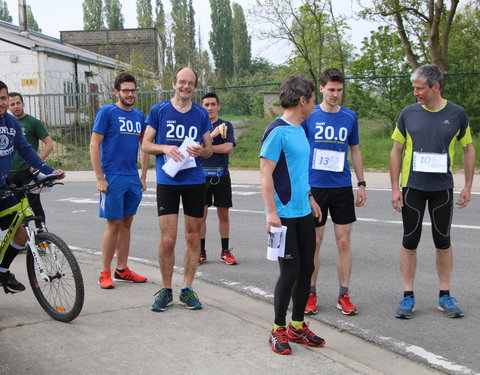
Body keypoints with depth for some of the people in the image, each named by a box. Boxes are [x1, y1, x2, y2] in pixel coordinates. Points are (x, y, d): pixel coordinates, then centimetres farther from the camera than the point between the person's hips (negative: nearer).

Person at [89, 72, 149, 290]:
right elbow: (94, 145, -9)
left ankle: (122, 270, 20)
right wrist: (100, 179, -13)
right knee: (113, 225, -3)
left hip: (133, 179, 6)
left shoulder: (139, 115, 11)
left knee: (126, 223, 10)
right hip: (113, 179, -6)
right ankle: (105, 273, 7)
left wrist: (143, 177, 13)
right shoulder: (107, 112, -6)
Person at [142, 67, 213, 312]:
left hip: (195, 182, 2)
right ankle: (165, 290, 11)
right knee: (167, 240, -5)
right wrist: (165, 148, -16)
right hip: (167, 182, -2)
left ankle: (187, 289, 19)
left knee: (193, 237, 7)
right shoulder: (159, 110, 2)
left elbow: (209, 149, 12)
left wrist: (201, 151, -11)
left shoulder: (201, 114, 7)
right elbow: (146, 145, 3)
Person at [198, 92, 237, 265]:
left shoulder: (226, 126, 4)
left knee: (223, 214, 6)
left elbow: (228, 148, -11)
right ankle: (201, 252, 10)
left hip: (221, 175, 0)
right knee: (201, 214, 0)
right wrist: (212, 135, -18)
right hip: (202, 175, 0)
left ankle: (225, 251, 16)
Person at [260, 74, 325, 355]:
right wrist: (271, 213, -20)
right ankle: (278, 330, 13)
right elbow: (266, 174, -16)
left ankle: (297, 326, 24)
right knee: (290, 272, -3)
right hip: (284, 215, -8)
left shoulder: (299, 130, 13)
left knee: (306, 269, 11)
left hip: (304, 213, 9)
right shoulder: (277, 131, -14)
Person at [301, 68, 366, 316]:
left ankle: (344, 295, 14)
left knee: (344, 241, 3)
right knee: (314, 242, 4)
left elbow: (355, 151, 14)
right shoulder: (309, 116, -2)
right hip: (314, 187, -2)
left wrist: (361, 184, 10)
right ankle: (311, 294, 17)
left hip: (342, 187, 2)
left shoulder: (350, 117, 6)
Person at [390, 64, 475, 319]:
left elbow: (468, 149, 7)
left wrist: (468, 186, 2)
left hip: (442, 188, 0)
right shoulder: (408, 114, -2)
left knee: (443, 242, 8)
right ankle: (408, 296, 13)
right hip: (412, 188, 0)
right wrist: (395, 188, -3)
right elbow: (396, 151, 3)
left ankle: (444, 296, 20)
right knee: (409, 242, 3)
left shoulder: (457, 114, -2)